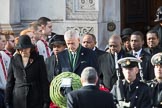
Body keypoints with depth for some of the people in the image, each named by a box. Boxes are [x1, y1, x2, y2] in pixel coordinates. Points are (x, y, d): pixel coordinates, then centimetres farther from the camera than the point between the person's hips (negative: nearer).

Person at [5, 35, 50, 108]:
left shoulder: (38, 60, 4)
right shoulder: (14, 60, 8)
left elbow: (44, 81, 2)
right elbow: (9, 82, 10)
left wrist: (46, 102, -4)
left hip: (36, 101, -1)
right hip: (18, 101, 1)